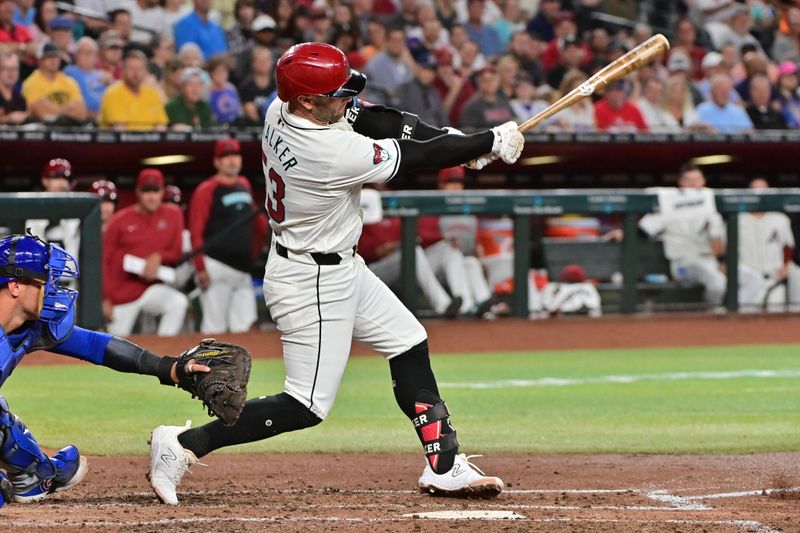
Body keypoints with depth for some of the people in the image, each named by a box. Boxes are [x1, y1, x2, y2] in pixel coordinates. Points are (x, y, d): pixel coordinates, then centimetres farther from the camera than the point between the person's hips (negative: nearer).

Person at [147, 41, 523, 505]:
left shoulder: (280, 111, -7)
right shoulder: (333, 153, -32)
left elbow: (370, 118, -1)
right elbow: (416, 158, -22)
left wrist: (454, 139, -9)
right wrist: (491, 144, -10)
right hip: (312, 284, -10)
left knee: (410, 346, 16)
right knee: (308, 407, -4)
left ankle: (444, 467, 22)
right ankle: (185, 444, -1)